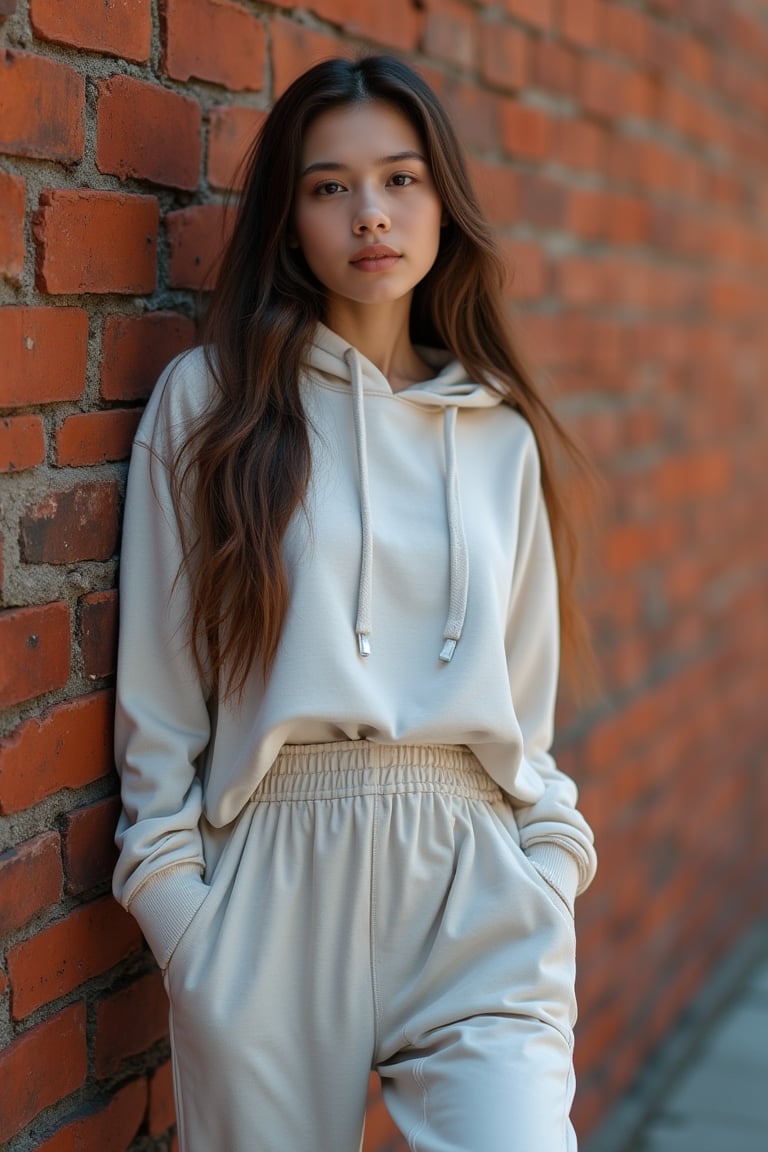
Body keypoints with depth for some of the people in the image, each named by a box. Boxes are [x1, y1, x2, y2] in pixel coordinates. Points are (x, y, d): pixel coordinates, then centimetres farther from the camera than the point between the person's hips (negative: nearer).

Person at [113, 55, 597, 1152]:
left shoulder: (501, 433, 12)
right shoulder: (209, 401, 4)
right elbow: (156, 687, 3)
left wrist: (551, 863, 6)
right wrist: (175, 896, -2)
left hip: (478, 890, 2)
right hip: (272, 873, -1)